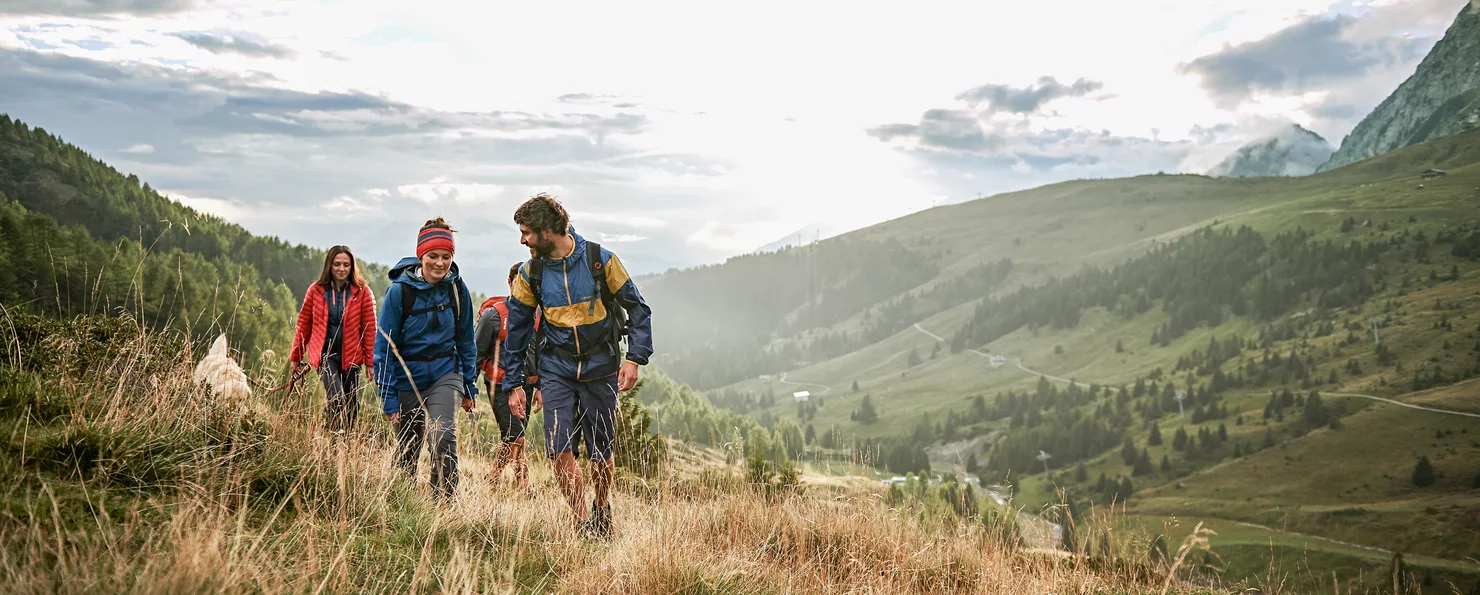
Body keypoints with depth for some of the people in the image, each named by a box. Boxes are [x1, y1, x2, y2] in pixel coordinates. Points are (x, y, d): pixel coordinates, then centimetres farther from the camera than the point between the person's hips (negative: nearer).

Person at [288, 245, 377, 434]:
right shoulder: (316, 291, 2)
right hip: (325, 354, -1)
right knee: (337, 399, -20)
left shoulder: (362, 292, 0)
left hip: (351, 356, 1)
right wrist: (295, 357, 13)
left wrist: (370, 361, -2)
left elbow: (369, 329, 1)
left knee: (351, 406, 7)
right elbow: (304, 325, 10)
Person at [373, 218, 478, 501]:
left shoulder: (457, 288, -5)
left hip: (445, 374, 1)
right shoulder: (399, 291, -14)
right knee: (407, 451, 11)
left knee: (443, 438, -22)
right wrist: (389, 399, -11)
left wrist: (470, 387, 10)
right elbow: (384, 346, -9)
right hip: (407, 378, -1)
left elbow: (465, 340, 8)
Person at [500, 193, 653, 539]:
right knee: (558, 449, -13)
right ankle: (582, 525, -2)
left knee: (600, 452, 5)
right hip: (556, 369, 2)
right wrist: (513, 384, 6)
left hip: (600, 368, -2)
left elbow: (638, 310, -2)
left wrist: (635, 358, -13)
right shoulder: (531, 273, -1)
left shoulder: (600, 260, -9)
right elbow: (516, 330, 8)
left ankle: (602, 511, 32)